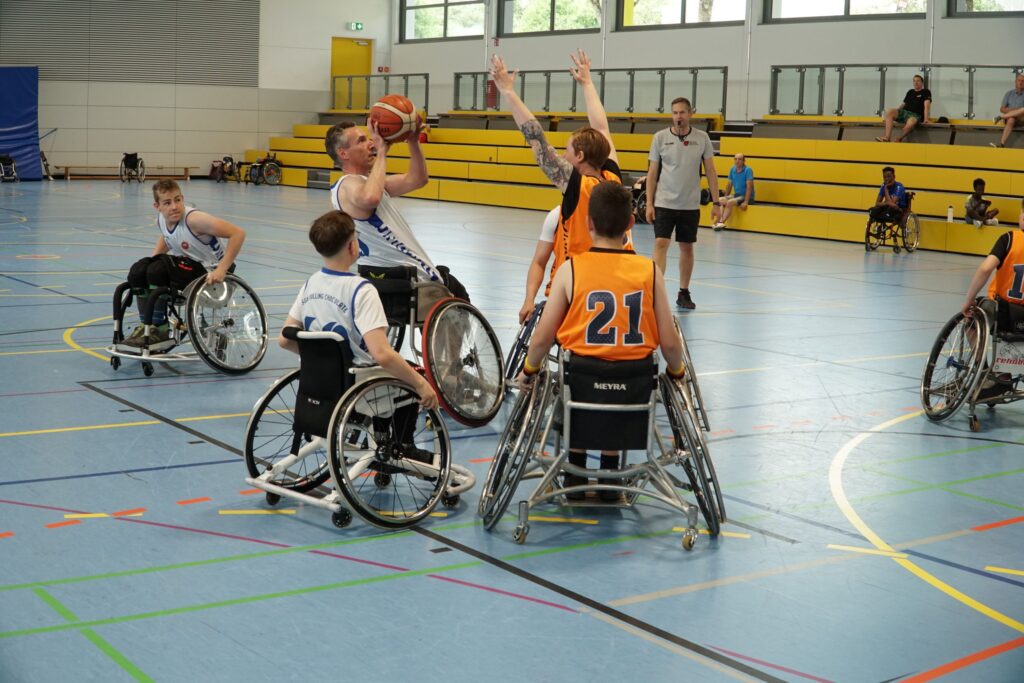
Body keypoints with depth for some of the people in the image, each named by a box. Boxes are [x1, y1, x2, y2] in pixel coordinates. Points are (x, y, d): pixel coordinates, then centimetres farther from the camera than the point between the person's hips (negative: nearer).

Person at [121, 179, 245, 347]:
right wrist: (153, 258, 7)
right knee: (138, 271, -10)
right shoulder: (161, 219, -5)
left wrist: (222, 269, -33)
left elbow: (238, 233, -31)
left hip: (209, 273, -7)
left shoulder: (193, 219, -27)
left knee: (158, 270, -26)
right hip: (187, 262, 7)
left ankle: (160, 330, -11)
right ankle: (146, 326, 0)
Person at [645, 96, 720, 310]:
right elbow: (652, 173, 1)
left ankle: (684, 293, 21)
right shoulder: (660, 137, -2)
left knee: (687, 248, 9)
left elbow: (710, 172, 5)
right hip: (664, 203, -2)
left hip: (690, 205, 2)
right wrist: (649, 204, -3)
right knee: (661, 244, -13)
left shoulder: (702, 138, 0)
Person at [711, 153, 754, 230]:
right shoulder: (732, 169, 6)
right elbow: (729, 184, 17)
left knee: (730, 202, -31)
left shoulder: (748, 170, -13)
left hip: (746, 196, -7)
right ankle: (719, 220, -32)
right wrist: (725, 198, 16)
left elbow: (749, 187, -19)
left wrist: (746, 202, -27)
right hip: (736, 195, 7)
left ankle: (721, 222, -39)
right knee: (720, 200, -14)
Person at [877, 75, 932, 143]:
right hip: (903, 112, 6)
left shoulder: (926, 92, 6)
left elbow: (927, 105, -6)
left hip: (914, 115, -6)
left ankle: (898, 139, -32)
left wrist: (926, 118, -19)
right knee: (889, 112, -24)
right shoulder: (910, 92, 25)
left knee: (911, 122, -43)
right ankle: (887, 137, -39)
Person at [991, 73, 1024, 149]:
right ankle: (1001, 144, -50)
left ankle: (1000, 117, -22)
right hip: (1009, 117, 1)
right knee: (1011, 120, -38)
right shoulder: (1009, 93, 12)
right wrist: (1013, 110, -9)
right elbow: (1002, 109, 7)